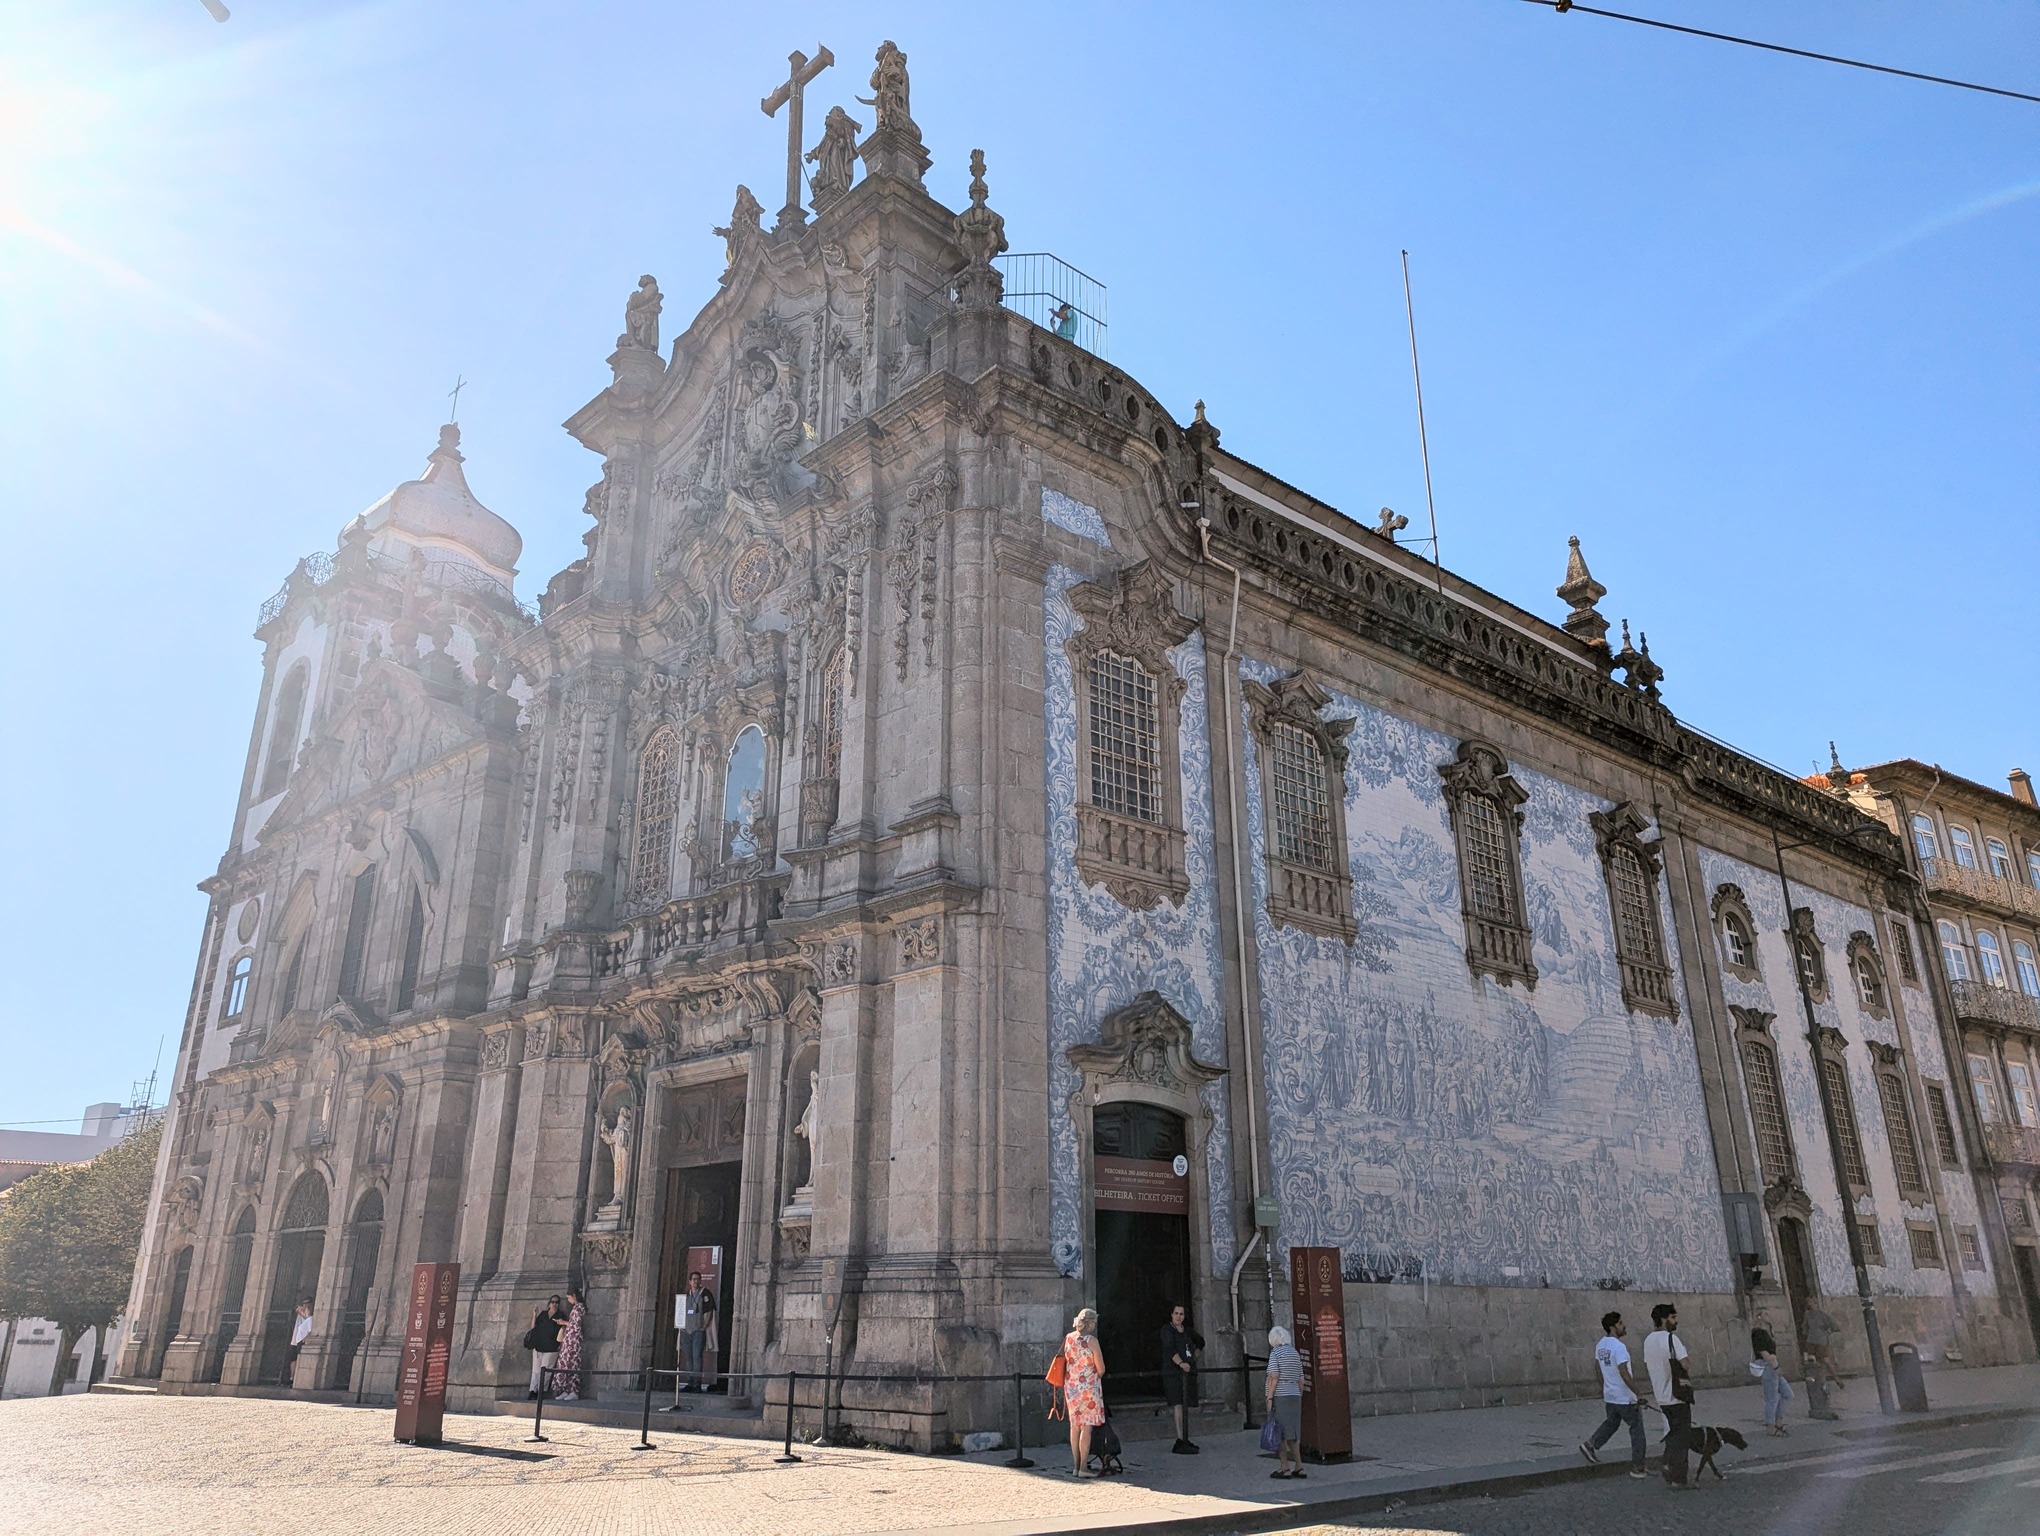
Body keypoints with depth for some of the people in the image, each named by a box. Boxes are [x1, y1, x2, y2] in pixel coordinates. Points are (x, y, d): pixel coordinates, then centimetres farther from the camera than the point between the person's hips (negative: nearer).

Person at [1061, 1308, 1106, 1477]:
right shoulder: (1091, 1340, -13)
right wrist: (1097, 1374, 11)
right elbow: (1101, 1369, -10)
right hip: (1088, 1386, -6)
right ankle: (1083, 1467, 1)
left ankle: (1075, 1466, 17)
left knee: (1074, 1426, 12)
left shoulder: (1068, 1338, 3)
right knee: (1086, 1427, 0)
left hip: (1070, 1386, 6)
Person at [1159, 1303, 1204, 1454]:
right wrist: (1181, 1363, -31)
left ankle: (1185, 1438, 15)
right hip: (1173, 1372, -6)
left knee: (1185, 1406, 9)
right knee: (1178, 1405, -12)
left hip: (1189, 1372, 6)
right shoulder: (1167, 1331, -4)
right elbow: (1170, 1349, -19)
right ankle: (1181, 1438, -14)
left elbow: (1200, 1342, 33)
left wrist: (1195, 1356, 22)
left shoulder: (1188, 1331, 14)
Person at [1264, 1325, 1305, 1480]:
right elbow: (1301, 1379, 13)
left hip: (1279, 1396, -7)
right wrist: (1299, 1398, 18)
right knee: (1292, 1434, 13)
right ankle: (1299, 1468, 11)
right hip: (1294, 1396, 7)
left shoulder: (1275, 1353, -8)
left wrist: (1269, 1399, -14)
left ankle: (1284, 1468, 0)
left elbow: (1274, 1377, -16)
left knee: (1280, 1434, 0)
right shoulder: (1295, 1353, 12)